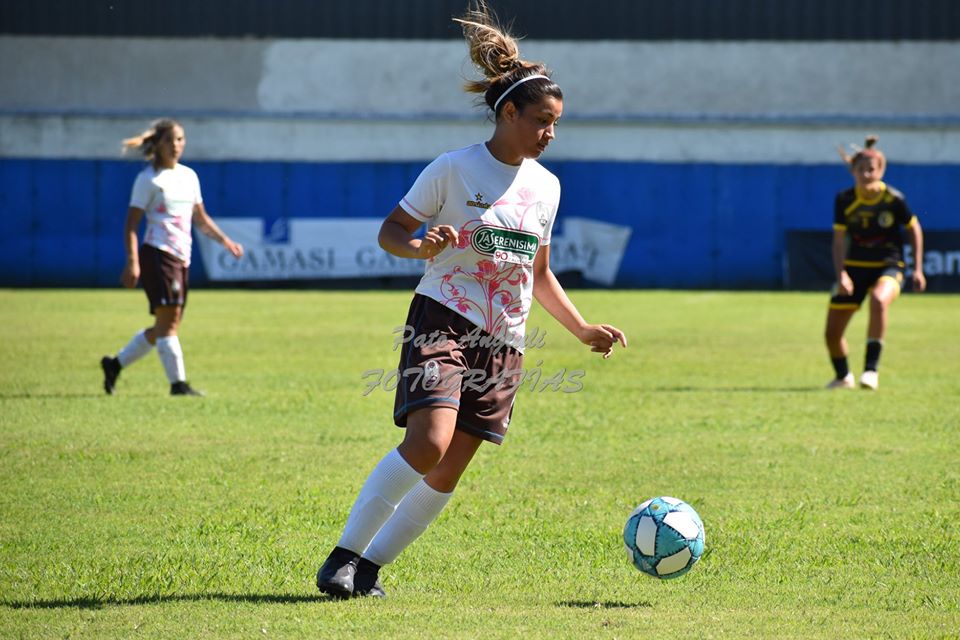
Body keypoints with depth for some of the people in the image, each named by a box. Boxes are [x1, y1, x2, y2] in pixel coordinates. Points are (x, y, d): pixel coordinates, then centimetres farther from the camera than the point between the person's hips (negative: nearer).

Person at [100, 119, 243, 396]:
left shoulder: (189, 176, 16)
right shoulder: (149, 179, -5)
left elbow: (200, 219, 25)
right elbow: (132, 223, -8)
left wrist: (225, 241, 12)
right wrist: (132, 262, -19)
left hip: (181, 258, 8)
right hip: (157, 255, -8)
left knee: (167, 326, 10)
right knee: (168, 320, -14)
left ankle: (115, 364, 23)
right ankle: (178, 382, -14)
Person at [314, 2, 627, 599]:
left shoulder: (546, 186, 12)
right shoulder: (453, 169, -5)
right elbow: (390, 230, 0)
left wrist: (584, 329, 16)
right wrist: (422, 247, -21)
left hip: (503, 343, 6)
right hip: (443, 320, -6)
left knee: (447, 475, -1)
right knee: (428, 442, -25)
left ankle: (371, 566, 11)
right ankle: (344, 554, -17)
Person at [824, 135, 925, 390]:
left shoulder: (894, 199, -12)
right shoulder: (844, 200, -8)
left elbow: (914, 229, 2)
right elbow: (839, 240, -6)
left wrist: (917, 269, -1)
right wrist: (841, 274, -20)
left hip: (888, 267, -3)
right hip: (854, 267, 3)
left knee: (879, 300, -39)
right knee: (832, 333, 1)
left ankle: (871, 369, -31)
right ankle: (843, 377, 34)